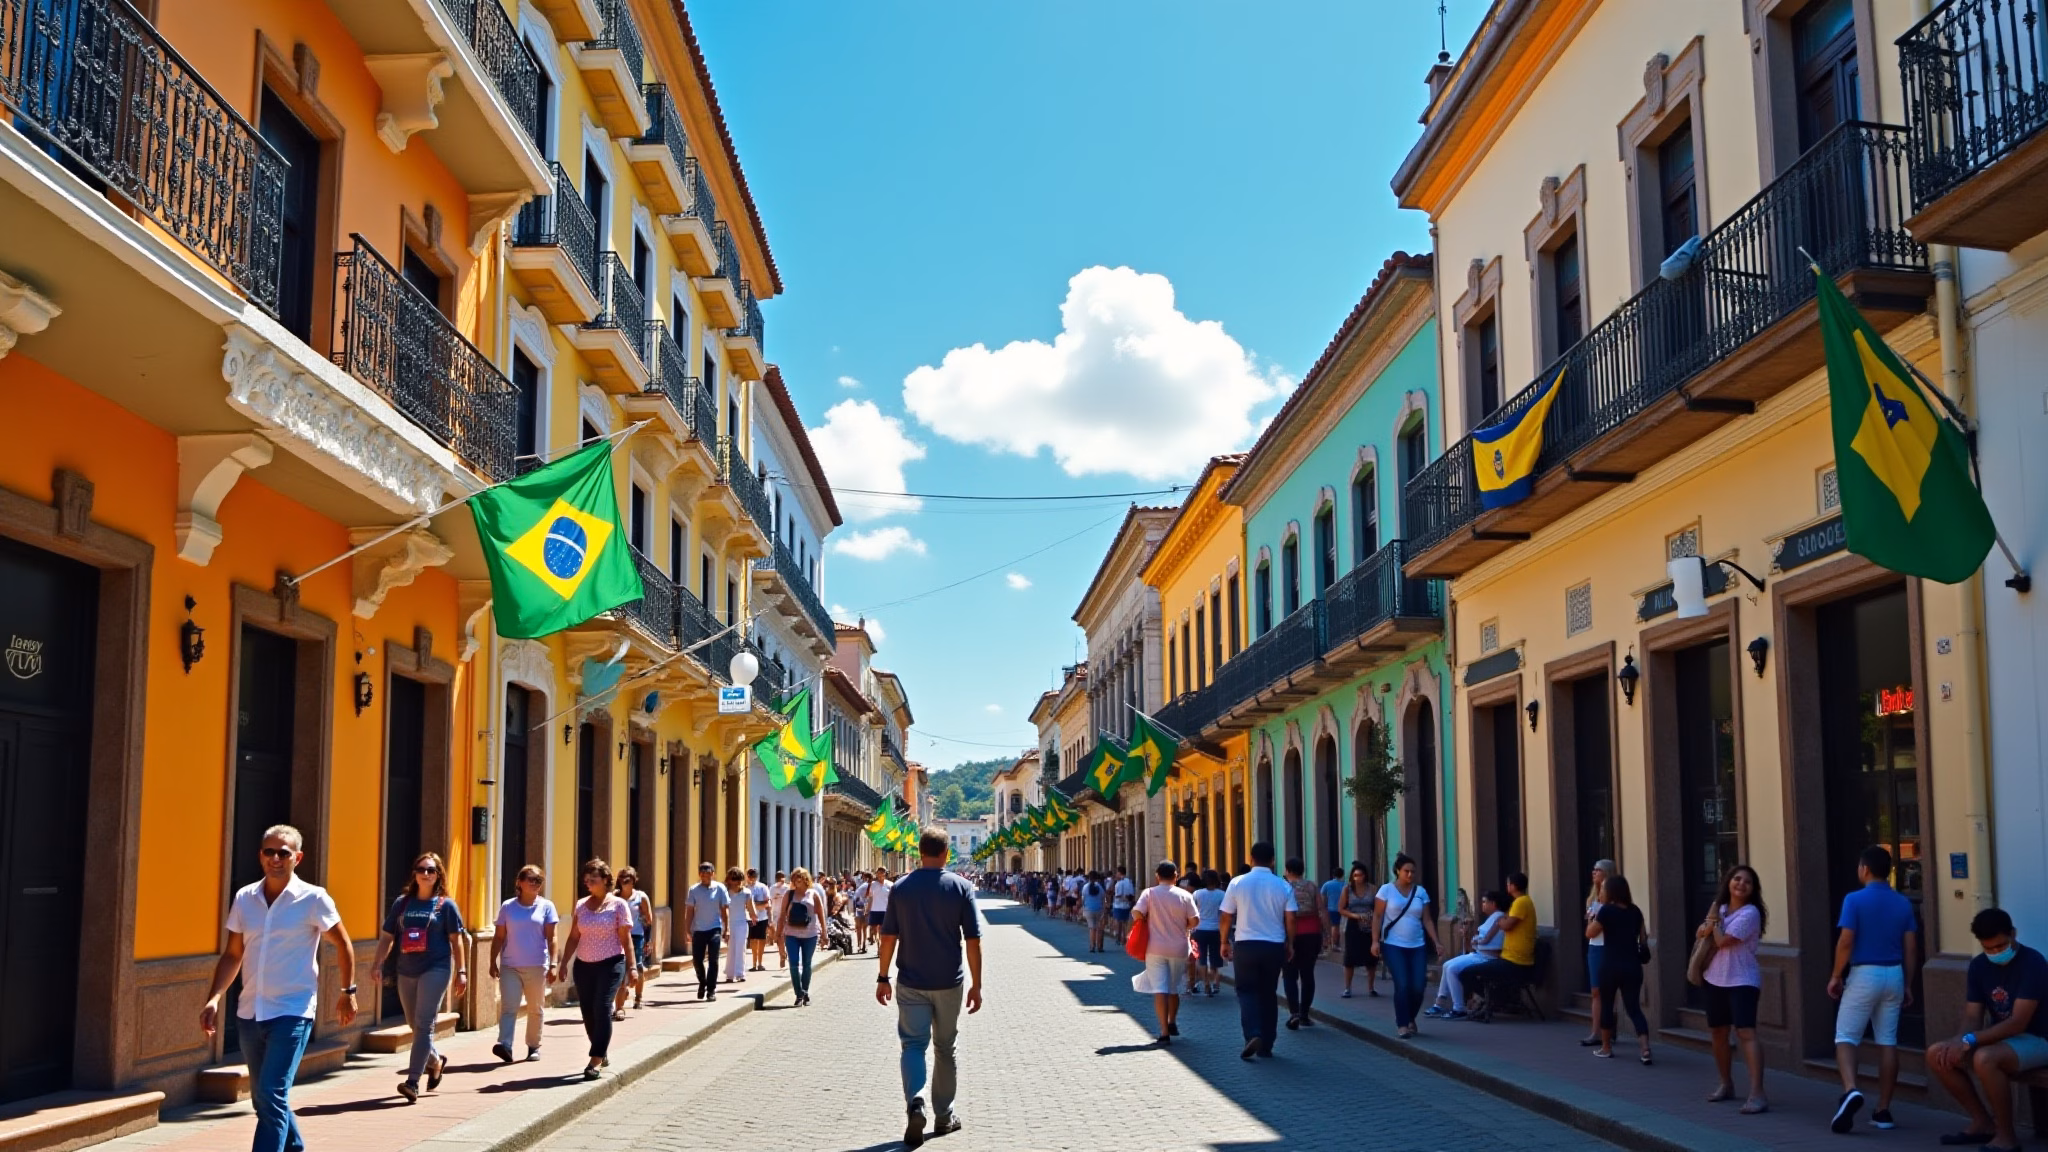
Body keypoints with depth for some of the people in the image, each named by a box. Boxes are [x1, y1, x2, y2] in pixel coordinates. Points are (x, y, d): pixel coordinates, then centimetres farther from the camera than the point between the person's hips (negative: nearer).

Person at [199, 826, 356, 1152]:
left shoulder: (313, 899, -7)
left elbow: (343, 945, 4)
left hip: (292, 1013, -5)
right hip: (250, 1013, 5)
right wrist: (214, 998, -1)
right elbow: (232, 955, 10)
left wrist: (347, 992, 6)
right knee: (262, 1099, 15)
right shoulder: (244, 898, 5)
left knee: (272, 1097, -15)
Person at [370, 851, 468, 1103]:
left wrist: (461, 971, -4)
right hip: (406, 971, 5)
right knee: (414, 1025, 15)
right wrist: (377, 964, 0)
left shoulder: (446, 905, 1)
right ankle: (436, 1061, 41)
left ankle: (412, 1082, -15)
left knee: (424, 1024, -13)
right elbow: (387, 936, 11)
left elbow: (456, 940, 1)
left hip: (436, 969, -5)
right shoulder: (402, 903, 10)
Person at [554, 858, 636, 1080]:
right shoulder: (580, 905, 9)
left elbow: (626, 938, -3)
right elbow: (574, 937, 10)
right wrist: (564, 963, 4)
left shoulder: (618, 905, -1)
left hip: (610, 964, -4)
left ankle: (595, 1062, -13)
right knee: (588, 1012, 6)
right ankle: (603, 1054, 25)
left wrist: (632, 965, -8)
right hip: (584, 965, 4)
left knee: (602, 1009, -14)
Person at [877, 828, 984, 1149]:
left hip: (910, 983, 0)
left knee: (913, 1044, 3)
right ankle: (943, 1116, 22)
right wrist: (976, 984, -1)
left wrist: (883, 978, 8)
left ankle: (915, 1102, -22)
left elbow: (889, 937, -1)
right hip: (948, 983, 0)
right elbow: (973, 940, -7)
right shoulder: (960, 887, -6)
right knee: (945, 1049, 14)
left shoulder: (901, 888, -3)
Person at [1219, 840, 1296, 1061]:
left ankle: (1253, 1035, -18)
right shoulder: (1283, 886, -1)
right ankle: (1266, 1045, 15)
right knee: (1269, 993, 12)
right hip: (1274, 946, 2)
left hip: (1245, 945, -2)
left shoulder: (1237, 883, -4)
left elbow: (1225, 918, -1)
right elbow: (1290, 919, -2)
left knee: (1247, 991, 5)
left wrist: (1225, 942, 12)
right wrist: (1290, 944, 11)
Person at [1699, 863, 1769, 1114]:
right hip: (1716, 979, 8)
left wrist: (1714, 920, -3)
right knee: (1719, 1032, 15)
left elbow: (1722, 941, -19)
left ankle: (1757, 1094, -26)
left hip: (1742, 980, -8)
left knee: (1746, 1032, -19)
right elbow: (1701, 933, 13)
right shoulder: (1721, 908, 10)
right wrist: (1708, 925, -9)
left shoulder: (1750, 913, -13)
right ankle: (1726, 1084, 33)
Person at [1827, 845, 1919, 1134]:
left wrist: (1836, 976, -3)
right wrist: (1908, 985, 13)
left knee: (1845, 1037, 2)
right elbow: (1911, 948, 5)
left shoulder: (1855, 899, -10)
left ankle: (1850, 1091, -22)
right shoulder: (1903, 903, 5)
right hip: (1894, 975, 5)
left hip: (1864, 974, -5)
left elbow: (1846, 942, -14)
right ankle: (1883, 1111, 10)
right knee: (1888, 1041, 8)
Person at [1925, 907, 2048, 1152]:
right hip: (2000, 1037, 8)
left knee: (1984, 1058, -36)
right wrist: (1962, 1040, -22)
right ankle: (1983, 1123, 3)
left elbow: (2018, 1022, -26)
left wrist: (1970, 1040, -32)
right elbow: (1973, 1017, 2)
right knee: (1936, 1054, -8)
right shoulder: (1979, 966, 2)